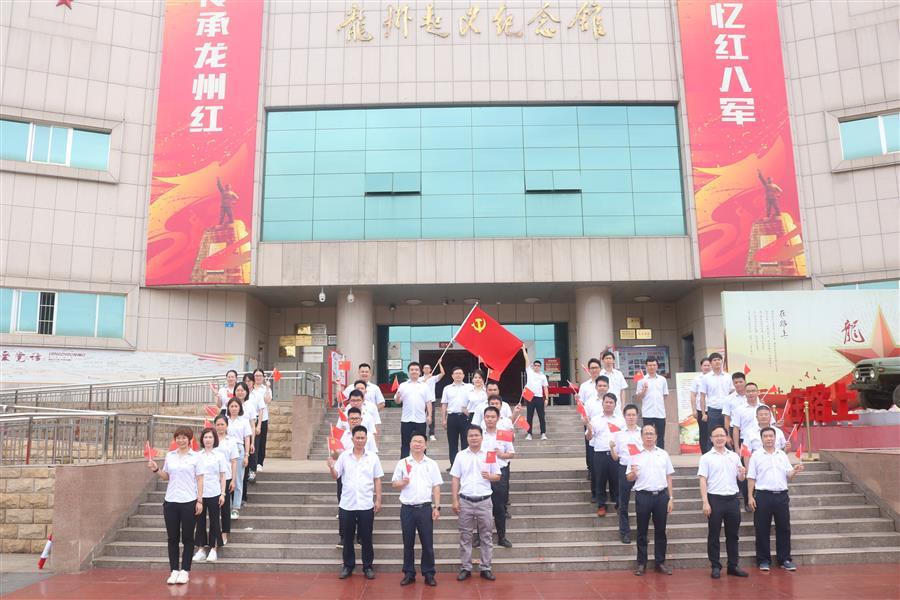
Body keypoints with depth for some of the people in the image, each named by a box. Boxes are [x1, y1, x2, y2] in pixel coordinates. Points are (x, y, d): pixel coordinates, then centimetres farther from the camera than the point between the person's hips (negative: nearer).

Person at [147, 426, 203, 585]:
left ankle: (185, 571, 12)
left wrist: (200, 501, -7)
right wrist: (156, 469, -2)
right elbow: (166, 477, 17)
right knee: (172, 538, 7)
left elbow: (199, 479, -2)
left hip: (189, 502, -3)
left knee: (187, 538, 4)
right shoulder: (169, 456, 8)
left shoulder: (196, 457, -2)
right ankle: (174, 570, 15)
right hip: (171, 501, 3)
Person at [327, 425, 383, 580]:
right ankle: (348, 566, 24)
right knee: (348, 538, 11)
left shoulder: (373, 457, 0)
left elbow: (377, 480, 3)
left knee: (366, 538, 7)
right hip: (346, 505, 1)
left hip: (366, 505, -1)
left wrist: (378, 500, 0)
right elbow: (336, 476, 1)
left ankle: (368, 567, 20)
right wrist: (332, 467, -20)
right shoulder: (344, 456, 0)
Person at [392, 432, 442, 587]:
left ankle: (429, 574, 13)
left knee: (427, 543, 3)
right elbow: (393, 484, 8)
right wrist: (401, 483, -15)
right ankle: (409, 574, 18)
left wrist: (437, 507, -2)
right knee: (408, 543, 8)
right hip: (407, 508, 0)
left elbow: (436, 487, 5)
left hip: (425, 508, 0)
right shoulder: (402, 463, 4)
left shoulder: (432, 464, 5)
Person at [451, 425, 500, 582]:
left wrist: (489, 476, -16)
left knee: (486, 536, 6)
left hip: (484, 501, 0)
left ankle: (486, 568, 14)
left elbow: (497, 476, 7)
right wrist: (454, 501, -2)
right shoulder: (461, 456, 3)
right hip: (465, 501, 0)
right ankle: (465, 568, 16)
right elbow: (455, 479, 4)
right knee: (465, 536, 6)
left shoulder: (489, 455, 3)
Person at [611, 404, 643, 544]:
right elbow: (615, 458, 6)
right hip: (625, 468, 0)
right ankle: (624, 532, 14)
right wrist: (611, 448, -13)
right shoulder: (619, 434, 4)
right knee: (623, 502, 5)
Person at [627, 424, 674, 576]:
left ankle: (660, 562, 20)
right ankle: (641, 563, 13)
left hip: (661, 495, 2)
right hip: (643, 496, -2)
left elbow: (668, 477, 9)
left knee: (660, 530, 9)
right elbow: (629, 478, 3)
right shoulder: (635, 455, 1)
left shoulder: (663, 454, 7)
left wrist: (671, 498, 4)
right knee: (642, 531, 5)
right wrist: (633, 473, -20)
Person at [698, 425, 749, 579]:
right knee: (713, 535, 3)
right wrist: (705, 502, -13)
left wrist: (742, 473, -10)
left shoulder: (734, 456, 9)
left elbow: (740, 478, 14)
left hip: (732, 499, 3)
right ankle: (715, 567, 12)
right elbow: (703, 480, -6)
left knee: (732, 535, 10)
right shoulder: (706, 457, -2)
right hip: (715, 499, -3)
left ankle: (733, 566, 20)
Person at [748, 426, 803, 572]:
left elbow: (788, 476, 11)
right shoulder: (756, 455, -1)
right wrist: (750, 496, -7)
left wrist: (795, 471, -11)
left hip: (782, 495, 3)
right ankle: (764, 560, 11)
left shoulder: (782, 455, 10)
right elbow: (751, 478, -2)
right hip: (763, 496, -3)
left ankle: (785, 559, 18)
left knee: (784, 528, 8)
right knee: (762, 529, 2)